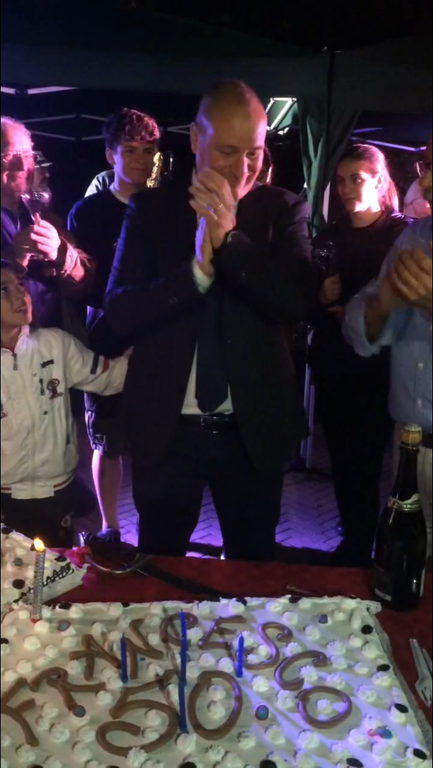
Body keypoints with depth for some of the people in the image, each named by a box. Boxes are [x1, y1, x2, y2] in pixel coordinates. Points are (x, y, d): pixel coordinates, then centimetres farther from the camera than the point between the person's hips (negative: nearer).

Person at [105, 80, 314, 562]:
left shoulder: (282, 209, 0)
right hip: (166, 429, 0)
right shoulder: (152, 209, 0)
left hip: (253, 429, 0)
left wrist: (230, 239, -22)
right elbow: (119, 310, -8)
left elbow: (299, 301, -11)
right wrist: (197, 268, -22)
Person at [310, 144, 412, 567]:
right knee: (342, 462, 9)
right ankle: (354, 543, 27)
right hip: (332, 370, 5)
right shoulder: (328, 236, 11)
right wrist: (322, 299, -8)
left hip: (377, 371, -4)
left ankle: (358, 553, 14)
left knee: (365, 465, -2)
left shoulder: (404, 234, -3)